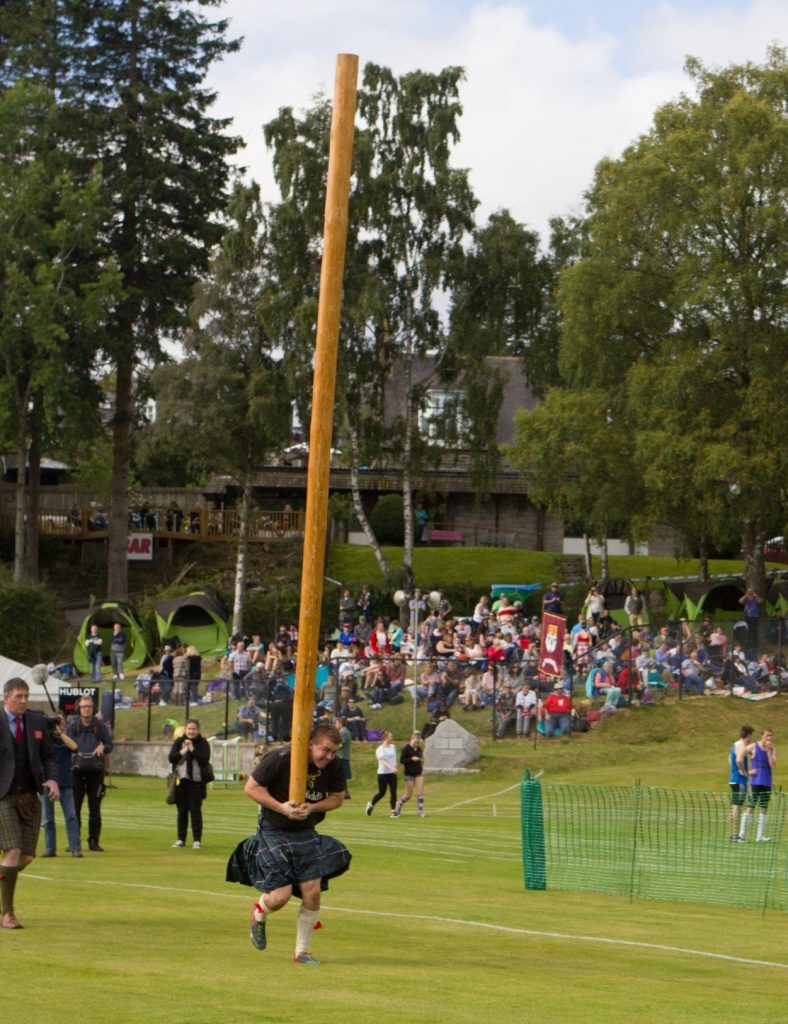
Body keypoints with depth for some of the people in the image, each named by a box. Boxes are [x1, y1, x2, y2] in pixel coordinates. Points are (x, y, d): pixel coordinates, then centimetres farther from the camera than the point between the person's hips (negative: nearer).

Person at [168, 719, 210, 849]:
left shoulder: (202, 743, 1)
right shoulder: (179, 742, 6)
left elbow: (205, 759, -12)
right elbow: (171, 758, -3)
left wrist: (192, 749, -13)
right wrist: (183, 751, -13)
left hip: (196, 781, -2)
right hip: (181, 780, 2)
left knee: (195, 810, -3)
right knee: (182, 811, 8)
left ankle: (197, 840, -1)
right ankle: (181, 839, 15)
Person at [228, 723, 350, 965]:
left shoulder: (333, 767, -6)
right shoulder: (280, 759, -20)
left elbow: (337, 797, 7)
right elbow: (251, 787, -13)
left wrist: (312, 808, -13)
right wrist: (282, 807, -23)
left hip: (306, 834, 5)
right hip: (274, 833, -5)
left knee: (312, 891, -5)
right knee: (281, 895, -12)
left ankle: (301, 951, 12)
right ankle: (258, 914, 26)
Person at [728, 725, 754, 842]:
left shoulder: (735, 745, 14)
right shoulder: (742, 747, -16)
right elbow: (739, 760, -33)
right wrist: (744, 772, -19)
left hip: (733, 779, 10)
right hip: (740, 781, -10)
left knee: (733, 807, 13)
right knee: (736, 807, -10)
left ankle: (733, 834, 18)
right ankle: (735, 836, -12)